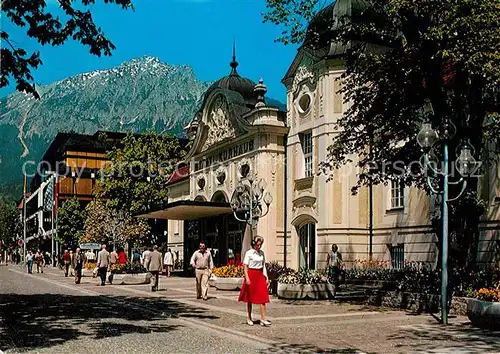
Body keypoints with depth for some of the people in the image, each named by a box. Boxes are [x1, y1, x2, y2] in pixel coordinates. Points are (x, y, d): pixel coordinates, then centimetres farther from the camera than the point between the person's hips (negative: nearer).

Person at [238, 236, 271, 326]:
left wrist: (266, 278, 9)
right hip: (251, 275, -4)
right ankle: (249, 318, 17)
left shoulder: (262, 253, 10)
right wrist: (247, 278, -16)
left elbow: (264, 266, 14)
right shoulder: (249, 253, -5)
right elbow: (245, 266, -7)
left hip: (260, 275, 4)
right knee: (250, 298, 6)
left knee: (263, 297, -5)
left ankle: (263, 319, -7)